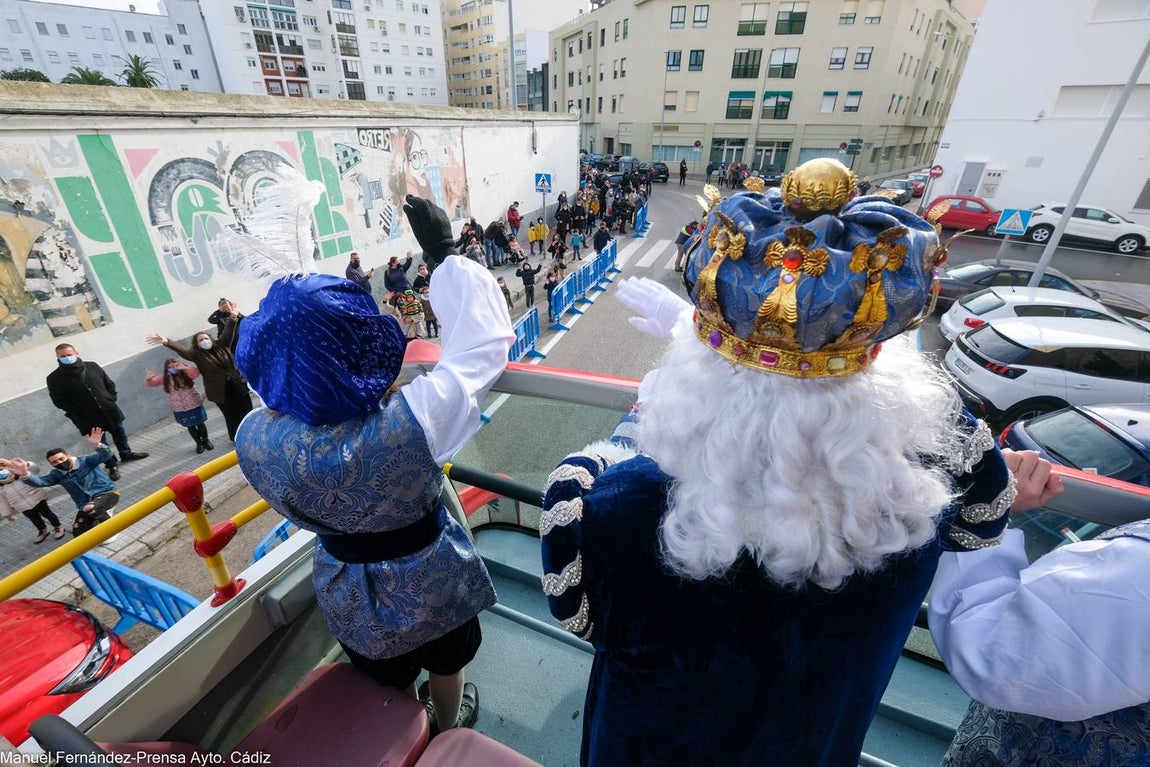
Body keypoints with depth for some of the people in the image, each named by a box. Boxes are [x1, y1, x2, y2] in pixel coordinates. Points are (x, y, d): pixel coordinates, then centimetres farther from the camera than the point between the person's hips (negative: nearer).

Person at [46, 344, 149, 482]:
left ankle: (126, 454, 42)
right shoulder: (54, 378, -9)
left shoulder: (92, 366, -2)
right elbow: (59, 401, -7)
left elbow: (110, 384, 7)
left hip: (109, 411, 3)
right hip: (89, 419, -3)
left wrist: (111, 400, -3)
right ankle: (112, 465, 21)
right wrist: (79, 413, -14)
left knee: (120, 434, 21)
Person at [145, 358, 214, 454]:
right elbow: (149, 383, -7)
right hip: (179, 409, 2)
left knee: (200, 423, 11)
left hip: (194, 405, -2)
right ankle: (199, 443, 29)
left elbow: (196, 372, -35)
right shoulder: (165, 378, -5)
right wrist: (148, 378, -30)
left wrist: (184, 368, -51)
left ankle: (206, 441, 31)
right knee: (190, 426, 13)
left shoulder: (187, 373, -12)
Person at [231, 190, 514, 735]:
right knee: (445, 665, 33)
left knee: (389, 682, 34)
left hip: (347, 588, 3)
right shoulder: (409, 421, -41)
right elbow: (482, 341, -27)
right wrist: (444, 252, -20)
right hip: (430, 578, -2)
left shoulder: (255, 440, -27)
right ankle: (451, 727, 62)